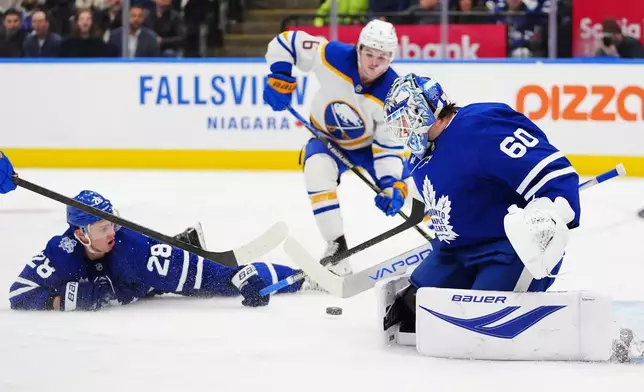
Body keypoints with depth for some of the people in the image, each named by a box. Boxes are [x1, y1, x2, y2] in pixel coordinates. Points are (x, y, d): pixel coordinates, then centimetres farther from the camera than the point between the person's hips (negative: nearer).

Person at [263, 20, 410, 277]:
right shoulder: (332, 56, -30)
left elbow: (389, 147, -22)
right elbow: (285, 42, -18)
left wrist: (392, 186, -34)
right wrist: (279, 78, -26)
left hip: (371, 142, 1)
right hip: (328, 138, -1)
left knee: (405, 187, -6)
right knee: (318, 171, -32)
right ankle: (337, 248, -25)